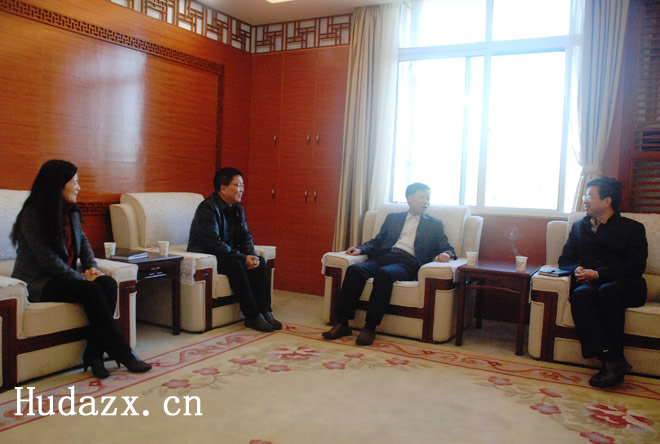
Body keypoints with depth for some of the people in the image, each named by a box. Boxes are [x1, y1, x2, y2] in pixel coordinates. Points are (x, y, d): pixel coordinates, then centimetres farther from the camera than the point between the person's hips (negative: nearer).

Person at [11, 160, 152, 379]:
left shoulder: (71, 212, 8)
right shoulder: (32, 215, -15)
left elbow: (83, 241, 16)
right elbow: (48, 258, -20)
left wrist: (92, 267, -4)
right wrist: (83, 279, -19)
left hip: (63, 277, 7)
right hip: (38, 283, -7)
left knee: (108, 284, -21)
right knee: (92, 291, -29)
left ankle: (94, 354, -21)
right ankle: (121, 353, -22)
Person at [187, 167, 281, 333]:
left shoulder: (237, 208, 8)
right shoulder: (207, 208, -19)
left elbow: (246, 235, 8)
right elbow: (214, 243, -26)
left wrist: (251, 255, -13)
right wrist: (243, 258, -27)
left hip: (229, 255, 8)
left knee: (260, 262, -16)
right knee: (235, 265, -34)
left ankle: (264, 311, -17)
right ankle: (252, 316, -28)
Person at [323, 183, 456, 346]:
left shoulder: (434, 224, 24)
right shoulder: (393, 218, 29)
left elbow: (447, 248, 15)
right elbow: (377, 241, 24)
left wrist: (446, 254, -10)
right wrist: (360, 249, 3)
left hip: (407, 263, -3)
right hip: (383, 257, 3)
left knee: (384, 273, -37)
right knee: (354, 270, -29)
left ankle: (370, 327, -33)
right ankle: (343, 324, -26)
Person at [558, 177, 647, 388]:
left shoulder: (632, 228, 10)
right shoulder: (579, 227, 23)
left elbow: (636, 266, -3)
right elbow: (564, 260, 20)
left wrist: (599, 274, -14)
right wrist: (576, 269, -5)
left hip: (624, 285, -2)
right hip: (589, 283, 3)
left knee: (607, 292, -38)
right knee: (580, 294, -34)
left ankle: (612, 360, -32)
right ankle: (612, 361, -42)